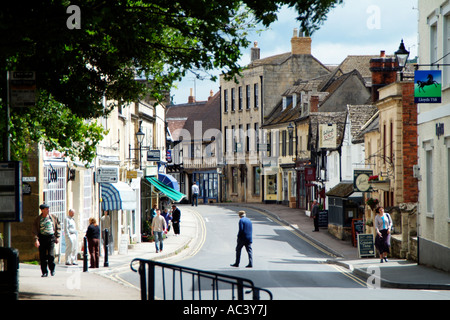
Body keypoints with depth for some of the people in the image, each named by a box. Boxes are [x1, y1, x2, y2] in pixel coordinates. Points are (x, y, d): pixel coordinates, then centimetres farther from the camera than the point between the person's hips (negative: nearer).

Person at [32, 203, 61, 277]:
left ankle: (52, 269, 11)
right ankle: (44, 272, 11)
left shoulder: (54, 217, 6)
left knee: (51, 255, -11)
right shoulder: (38, 219, 2)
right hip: (42, 237, 0)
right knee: (42, 256, 1)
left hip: (51, 237, 0)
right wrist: (36, 239, -10)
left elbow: (58, 227, 16)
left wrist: (57, 237, 9)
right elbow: (34, 230, 0)